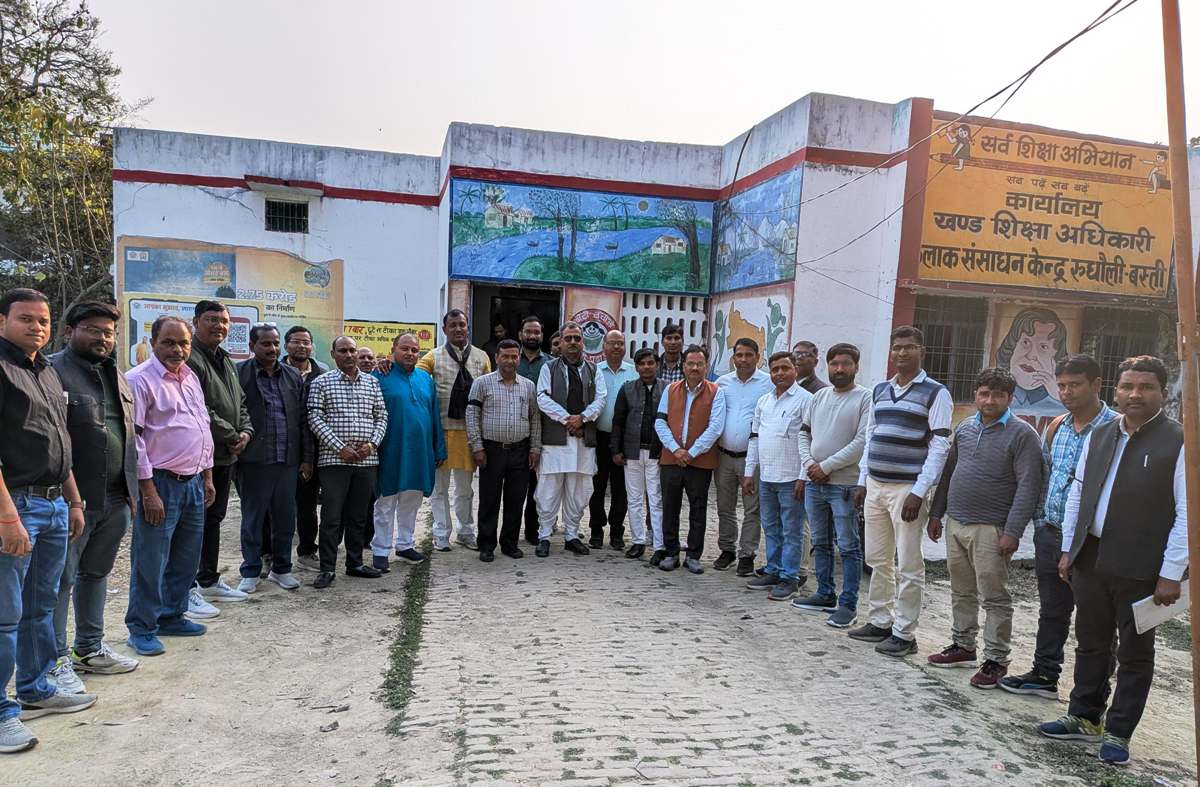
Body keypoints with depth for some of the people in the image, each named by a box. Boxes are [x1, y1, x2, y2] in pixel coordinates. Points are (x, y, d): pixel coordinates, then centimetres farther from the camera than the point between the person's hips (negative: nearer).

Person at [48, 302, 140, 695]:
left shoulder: (116, 375, 15)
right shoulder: (52, 371, -10)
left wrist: (132, 489, 16)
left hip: (116, 498, 8)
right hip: (73, 499, -7)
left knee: (96, 573, 18)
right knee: (62, 579, 3)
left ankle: (90, 648, 31)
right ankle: (56, 660, 15)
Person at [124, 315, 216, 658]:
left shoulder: (191, 378, 13)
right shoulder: (140, 380, -11)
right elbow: (133, 438, -15)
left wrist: (207, 476, 17)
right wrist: (148, 491, -18)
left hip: (194, 481, 8)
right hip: (160, 484, -8)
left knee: (186, 558, 15)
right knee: (150, 561, 1)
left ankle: (171, 616, 30)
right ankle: (141, 629, 14)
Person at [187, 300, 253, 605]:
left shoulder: (226, 361, 17)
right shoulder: (190, 359, -14)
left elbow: (240, 404, 21)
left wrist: (245, 431, 3)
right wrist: (231, 436, -14)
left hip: (225, 456, 10)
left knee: (214, 520, 18)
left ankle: (209, 580, 30)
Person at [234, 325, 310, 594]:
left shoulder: (293, 376, 11)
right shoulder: (239, 373, -2)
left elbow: (303, 419, 12)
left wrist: (307, 458, 9)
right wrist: (239, 443, -8)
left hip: (288, 459, 4)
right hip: (254, 460, -4)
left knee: (286, 517, 9)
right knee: (252, 517, 6)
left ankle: (281, 569, 23)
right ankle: (251, 572, 17)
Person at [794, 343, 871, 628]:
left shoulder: (866, 398, -7)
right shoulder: (819, 396, 12)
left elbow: (862, 442, -15)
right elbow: (804, 433, 15)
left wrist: (826, 466, -14)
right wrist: (809, 464, -2)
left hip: (844, 485, -6)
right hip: (813, 482, 7)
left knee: (848, 546, 0)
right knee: (820, 543, 15)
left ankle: (848, 604, 8)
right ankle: (825, 595, 28)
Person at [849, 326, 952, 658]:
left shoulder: (935, 393, -5)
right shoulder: (879, 391, 13)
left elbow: (939, 447, -10)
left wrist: (918, 492, -15)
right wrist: (862, 481, 14)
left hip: (908, 489, -6)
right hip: (875, 486, 6)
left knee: (909, 565, 0)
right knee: (878, 560, 13)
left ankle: (904, 633, 9)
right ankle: (880, 621, 25)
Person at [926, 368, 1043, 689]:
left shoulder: (1022, 434, -8)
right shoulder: (965, 428, 11)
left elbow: (1028, 487, -13)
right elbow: (948, 472, 18)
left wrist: (1012, 532, -18)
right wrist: (936, 513, 16)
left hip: (990, 529, -6)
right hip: (956, 524, 6)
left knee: (994, 598, 1)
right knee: (961, 592, 16)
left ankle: (996, 660, 12)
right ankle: (963, 646, 29)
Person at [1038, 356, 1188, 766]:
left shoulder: (1178, 442, -9)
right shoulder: (1099, 435, 9)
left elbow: (1187, 513, -11)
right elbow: (1077, 493, 14)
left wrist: (1171, 574, -13)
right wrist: (1068, 549, 11)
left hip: (1140, 568, -5)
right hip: (1091, 559, 5)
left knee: (1135, 653, 10)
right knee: (1091, 644, 16)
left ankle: (1118, 733, 22)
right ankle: (1085, 718, 30)